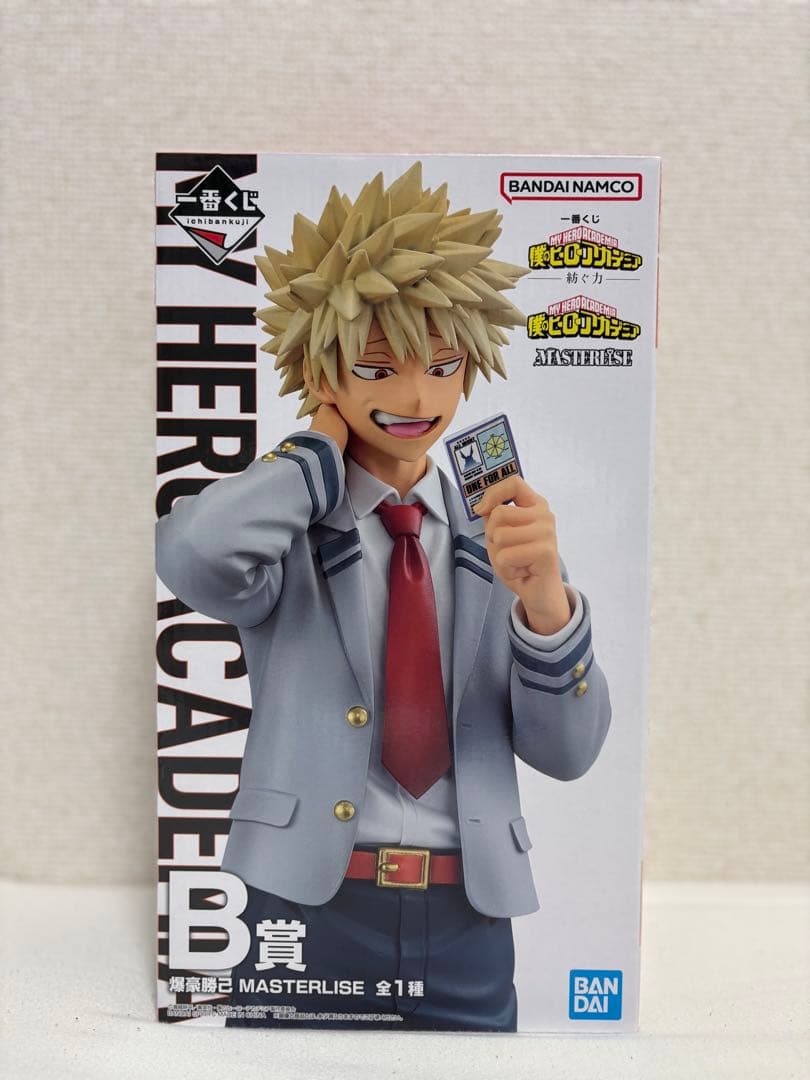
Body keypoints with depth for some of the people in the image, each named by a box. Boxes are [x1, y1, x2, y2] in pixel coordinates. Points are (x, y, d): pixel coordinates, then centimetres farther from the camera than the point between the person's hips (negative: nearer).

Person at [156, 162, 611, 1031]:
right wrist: (324, 451, -13)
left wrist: (544, 602, -20)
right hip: (310, 909, -2)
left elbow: (567, 754, -2)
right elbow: (192, 556, -29)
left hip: (470, 932, 3)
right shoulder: (291, 531, -5)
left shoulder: (496, 531, 1)